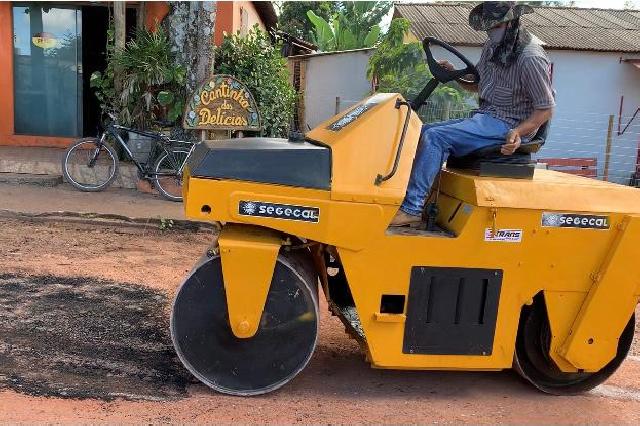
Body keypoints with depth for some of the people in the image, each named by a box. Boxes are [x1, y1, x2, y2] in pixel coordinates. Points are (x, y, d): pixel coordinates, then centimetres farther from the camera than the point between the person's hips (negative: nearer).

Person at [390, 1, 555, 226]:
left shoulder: (531, 58, -15)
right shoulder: (492, 47, 10)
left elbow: (545, 109, -12)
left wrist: (518, 133, -27)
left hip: (508, 124, -9)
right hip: (485, 117, 9)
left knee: (436, 137, -24)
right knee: (424, 131, -4)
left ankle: (412, 208, -24)